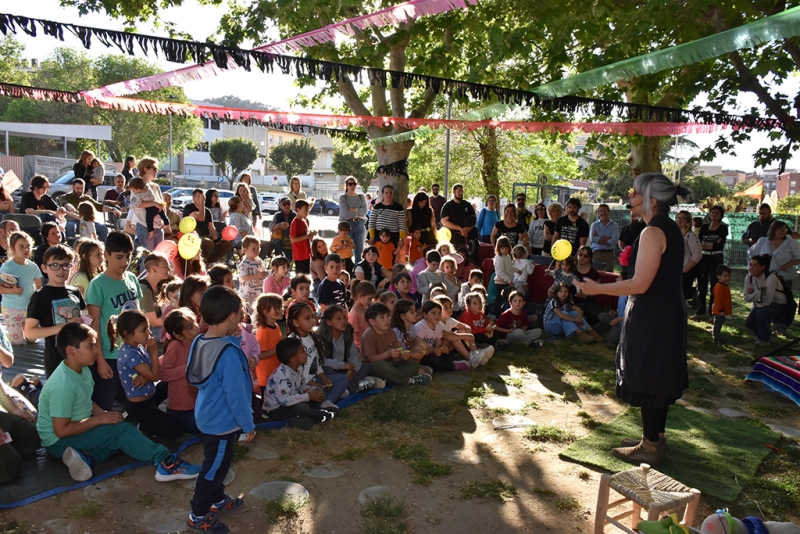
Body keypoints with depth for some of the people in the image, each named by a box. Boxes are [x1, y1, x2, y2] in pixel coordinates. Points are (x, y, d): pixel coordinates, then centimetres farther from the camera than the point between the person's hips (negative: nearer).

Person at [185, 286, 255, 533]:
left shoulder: (200, 343, -4)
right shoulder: (228, 353, -31)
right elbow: (236, 395, -26)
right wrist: (248, 425, -13)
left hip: (208, 417, 8)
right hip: (222, 422, -8)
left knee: (216, 464, 26)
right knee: (214, 467, 10)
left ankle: (218, 500, 44)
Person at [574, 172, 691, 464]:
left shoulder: (653, 232, -20)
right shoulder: (671, 229, 10)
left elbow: (640, 284, -24)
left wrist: (598, 288, -18)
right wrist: (615, 277, 21)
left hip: (652, 317, -10)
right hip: (667, 314, 10)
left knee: (647, 379, 2)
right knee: (658, 377, 18)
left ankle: (650, 447, 14)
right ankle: (655, 437, 32)